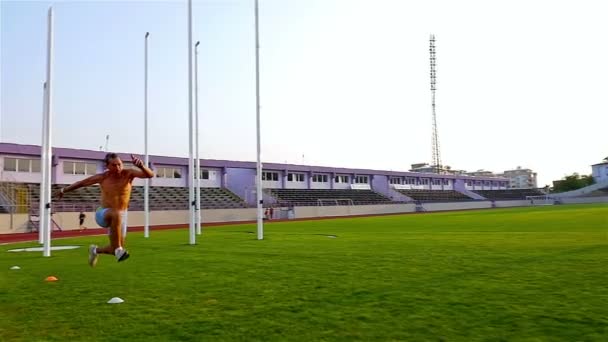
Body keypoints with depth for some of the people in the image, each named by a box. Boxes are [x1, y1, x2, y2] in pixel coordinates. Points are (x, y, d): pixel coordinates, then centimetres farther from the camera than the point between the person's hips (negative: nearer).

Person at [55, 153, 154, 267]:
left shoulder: (128, 174, -13)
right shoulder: (102, 177, -10)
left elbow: (150, 175, -27)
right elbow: (82, 183, 6)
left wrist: (141, 166, -48)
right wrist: (64, 190, 19)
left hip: (121, 216, 2)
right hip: (103, 214, -2)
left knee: (115, 250, 7)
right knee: (116, 214, -41)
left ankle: (96, 250, 41)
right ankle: (118, 249, -33)